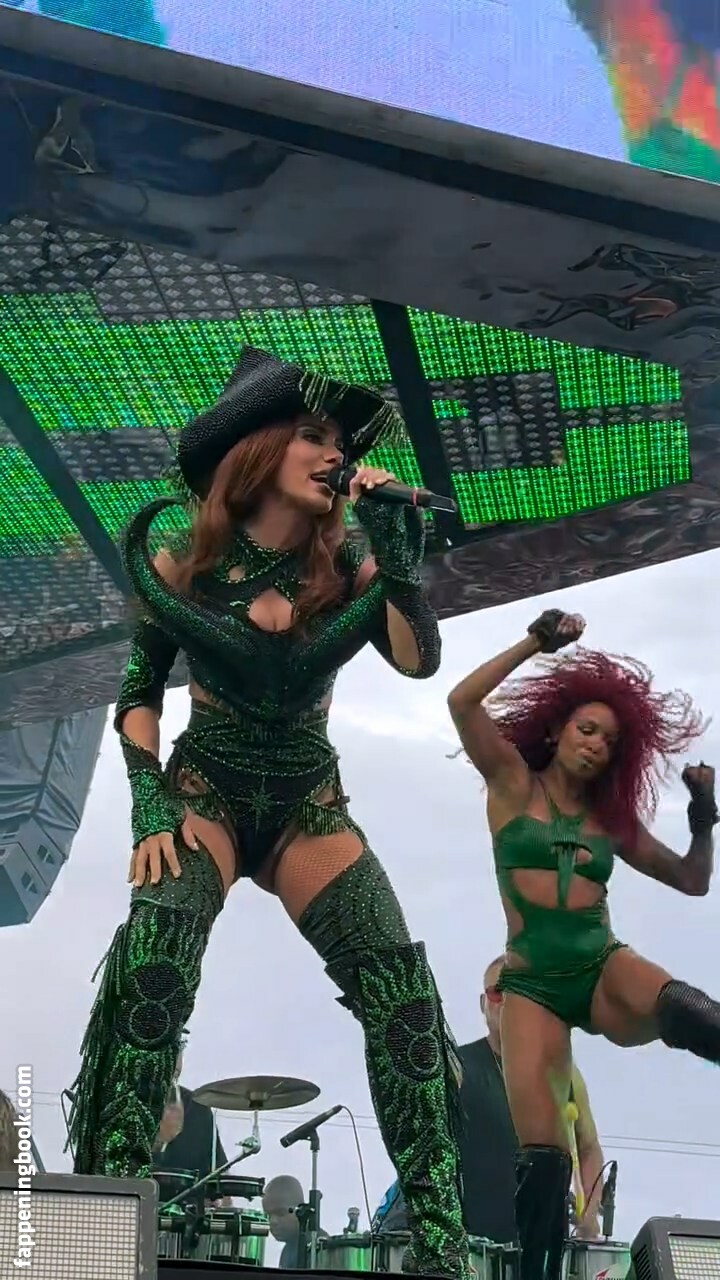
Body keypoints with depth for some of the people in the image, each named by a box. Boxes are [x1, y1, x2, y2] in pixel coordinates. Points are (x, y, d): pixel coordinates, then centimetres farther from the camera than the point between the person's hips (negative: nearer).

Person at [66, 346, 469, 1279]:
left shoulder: (342, 566, 1)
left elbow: (419, 660, -13)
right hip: (204, 792, -2)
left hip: (309, 804, 3)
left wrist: (396, 554, -25)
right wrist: (150, 801, -12)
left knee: (404, 992, -18)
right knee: (152, 963, -33)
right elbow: (138, 695, 2)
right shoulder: (180, 564, -3)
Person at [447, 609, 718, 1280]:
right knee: (541, 1149, -17)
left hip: (606, 970, 1)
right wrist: (536, 643, -7)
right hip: (532, 983, -1)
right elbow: (462, 701, -7)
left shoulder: (612, 817, 15)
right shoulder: (513, 783, 8)